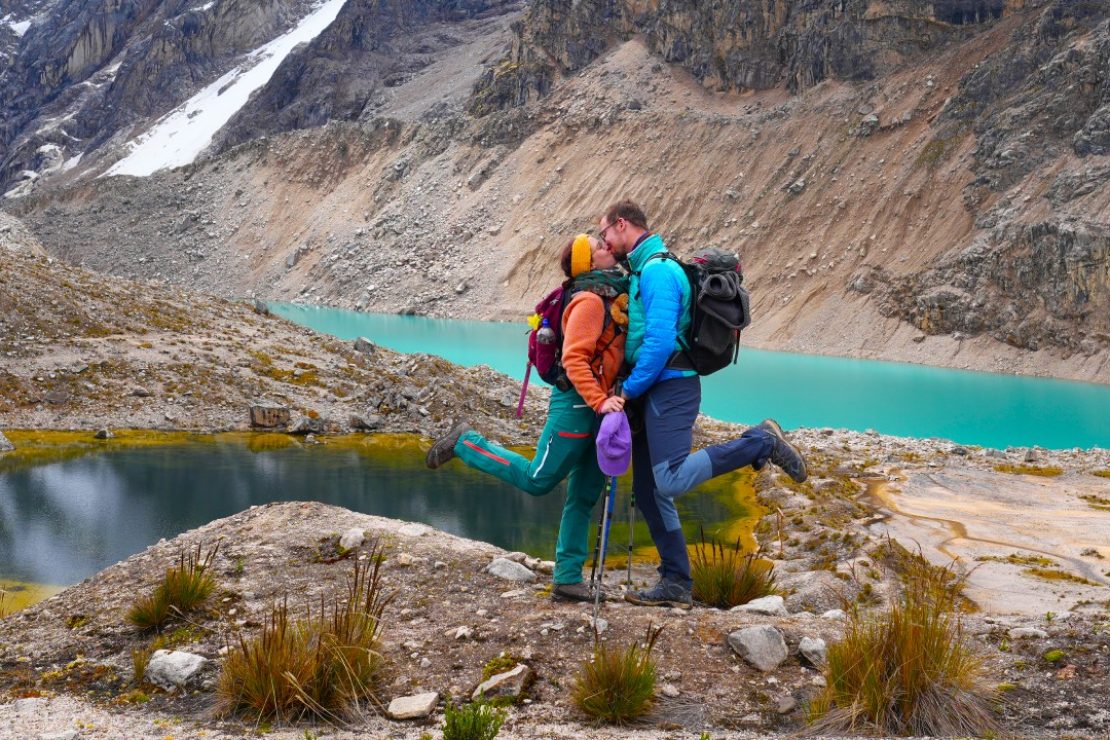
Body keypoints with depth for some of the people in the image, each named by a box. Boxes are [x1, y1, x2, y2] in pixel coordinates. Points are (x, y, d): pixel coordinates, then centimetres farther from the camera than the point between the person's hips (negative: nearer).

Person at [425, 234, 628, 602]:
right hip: (576, 404, -9)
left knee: (583, 498, 8)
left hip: (597, 408, 9)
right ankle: (465, 443, 12)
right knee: (537, 479, -3)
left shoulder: (615, 294, 14)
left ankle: (568, 578, 13)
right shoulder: (590, 301, -13)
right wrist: (599, 401, -29)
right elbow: (574, 358, -22)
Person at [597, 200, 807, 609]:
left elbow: (659, 340, -20)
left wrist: (629, 390, -14)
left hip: (669, 387, -10)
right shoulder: (641, 270, 20)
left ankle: (761, 442, -8)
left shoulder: (657, 270, -12)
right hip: (653, 391, 10)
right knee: (649, 491, 8)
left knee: (671, 480, -22)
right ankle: (676, 583, 12)